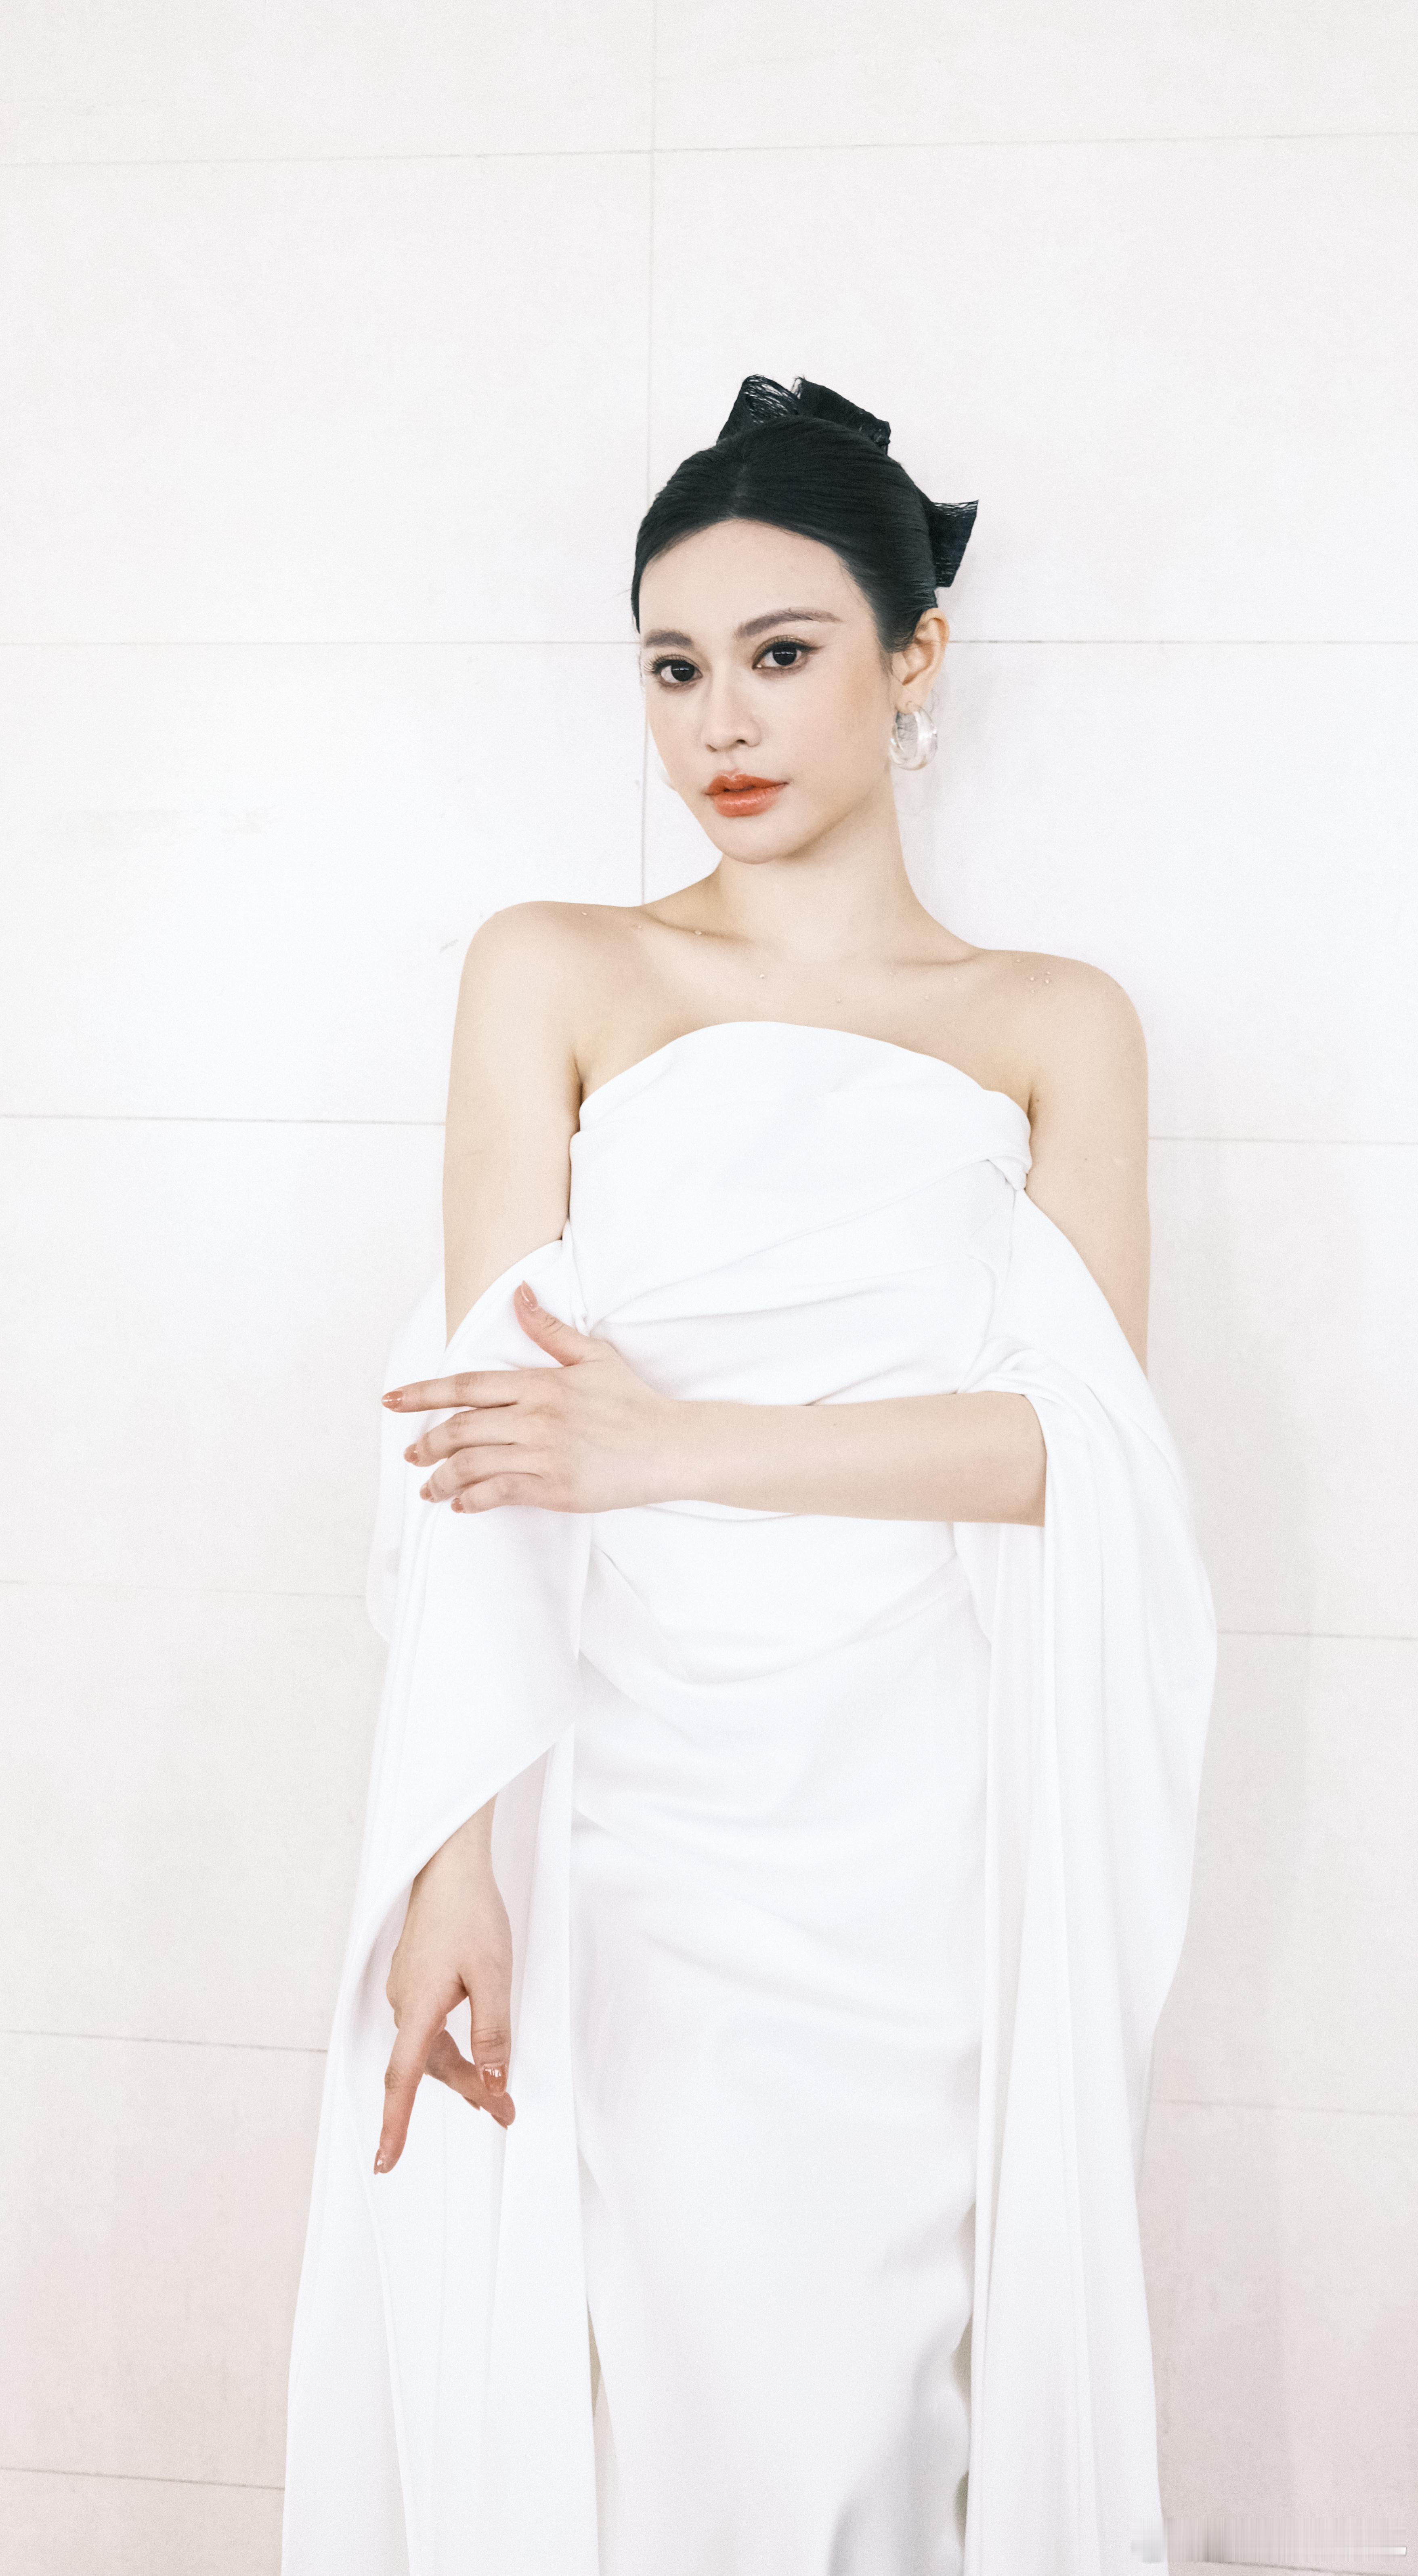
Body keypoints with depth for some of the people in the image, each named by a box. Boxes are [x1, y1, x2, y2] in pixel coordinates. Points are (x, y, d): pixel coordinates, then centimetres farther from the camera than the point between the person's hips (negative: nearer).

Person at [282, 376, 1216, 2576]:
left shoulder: (1055, 1027, 9)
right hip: (614, 1815, 0)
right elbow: (494, 1427, -4)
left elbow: (1088, 1435, -4)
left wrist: (680, 1443, -14)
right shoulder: (553, 974, 7)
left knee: (881, 2395, 7)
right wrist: (453, 1852, -15)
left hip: (924, 1838, 1)